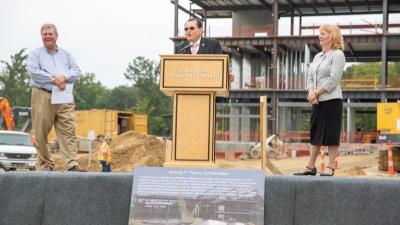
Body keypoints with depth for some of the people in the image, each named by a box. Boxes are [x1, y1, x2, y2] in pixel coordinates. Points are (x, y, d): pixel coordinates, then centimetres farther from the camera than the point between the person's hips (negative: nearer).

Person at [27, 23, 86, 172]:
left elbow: (76, 71, 10)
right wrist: (54, 80, -10)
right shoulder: (35, 54, 10)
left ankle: (71, 164, -16)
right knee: (41, 133, -3)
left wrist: (64, 77, -10)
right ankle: (46, 164, 7)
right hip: (43, 96, -2)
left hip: (64, 98, 2)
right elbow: (33, 71, -7)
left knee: (68, 131, -9)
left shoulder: (66, 54, 21)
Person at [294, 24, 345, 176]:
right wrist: (311, 92, -5)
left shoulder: (337, 55, -5)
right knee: (315, 133, 9)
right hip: (317, 101, 8)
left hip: (331, 100, -8)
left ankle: (330, 167, 2)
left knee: (331, 134, -3)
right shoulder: (317, 56, 18)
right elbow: (310, 78, 14)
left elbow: (333, 79, -14)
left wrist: (316, 93, -13)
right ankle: (311, 167, 13)